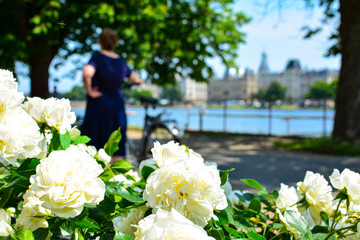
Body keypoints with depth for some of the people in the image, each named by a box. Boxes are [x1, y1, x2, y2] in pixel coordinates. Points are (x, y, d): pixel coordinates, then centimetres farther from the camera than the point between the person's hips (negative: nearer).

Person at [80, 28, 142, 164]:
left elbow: (87, 73, -30)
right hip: (118, 104, 4)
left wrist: (89, 90, -16)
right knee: (117, 148, 8)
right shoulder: (121, 61, 5)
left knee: (92, 144, 6)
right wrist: (139, 80, 42)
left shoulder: (98, 57, -11)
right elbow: (135, 79, 20)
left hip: (98, 103, -4)